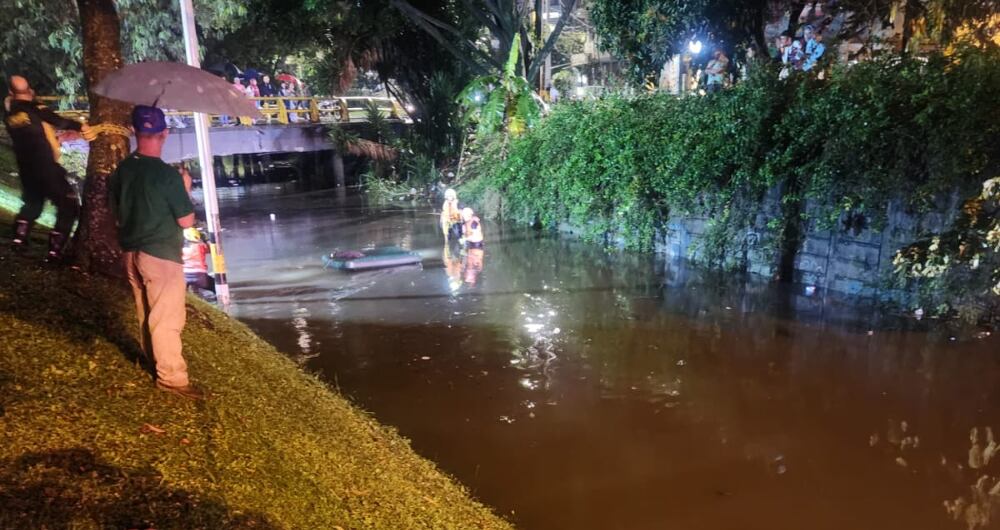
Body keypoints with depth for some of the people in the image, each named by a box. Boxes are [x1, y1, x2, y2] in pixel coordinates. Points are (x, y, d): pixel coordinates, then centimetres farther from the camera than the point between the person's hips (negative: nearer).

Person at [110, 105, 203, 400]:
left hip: (131, 252, 7)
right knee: (167, 318, 1)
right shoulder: (167, 174, -19)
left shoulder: (122, 170, 1)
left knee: (146, 314, 21)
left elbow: (117, 212, 12)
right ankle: (172, 378, 7)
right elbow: (186, 221, -14)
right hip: (161, 255, -7)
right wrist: (186, 188, -2)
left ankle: (155, 360, 38)